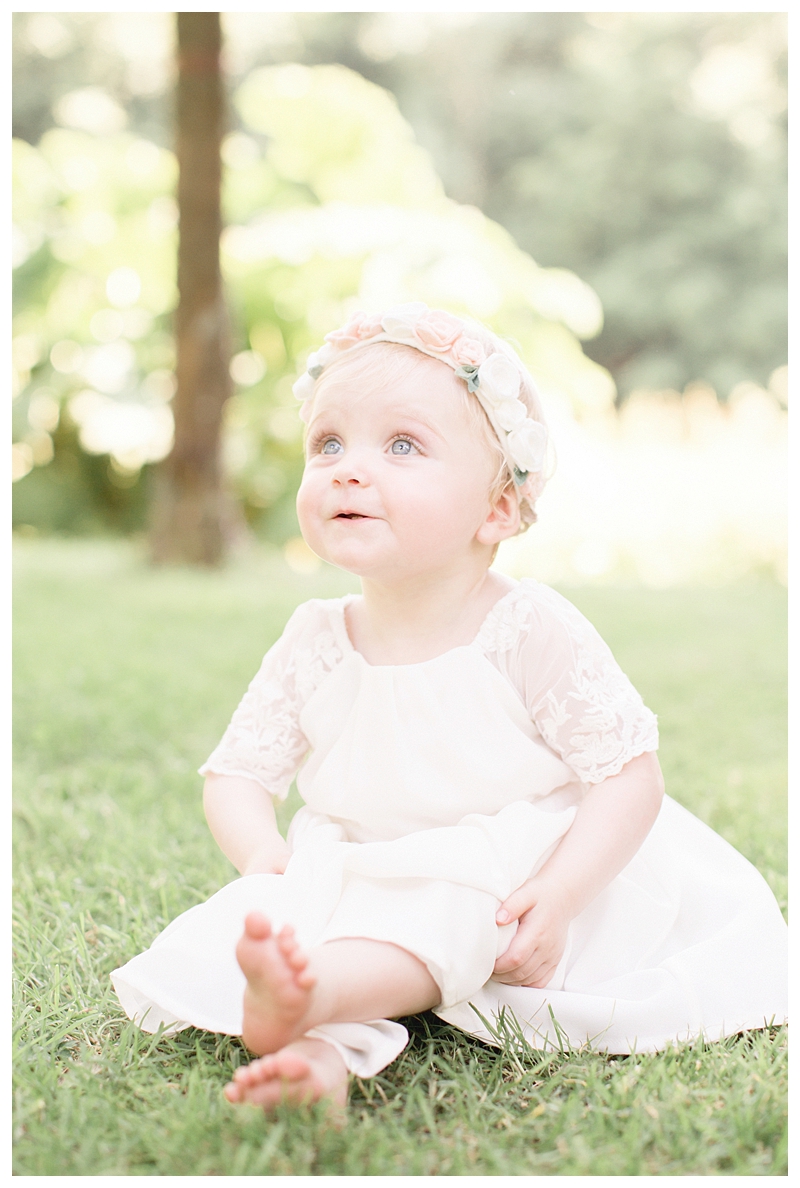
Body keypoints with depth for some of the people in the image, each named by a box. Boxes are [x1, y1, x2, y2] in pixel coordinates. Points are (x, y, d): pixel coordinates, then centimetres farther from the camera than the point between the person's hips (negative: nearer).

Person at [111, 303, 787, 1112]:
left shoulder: (532, 631, -14)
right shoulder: (312, 644, -2)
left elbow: (630, 774, -13)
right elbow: (235, 772, 5)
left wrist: (557, 898, -26)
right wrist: (262, 853, -18)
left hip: (503, 892, -3)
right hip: (364, 886, 4)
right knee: (262, 914, -25)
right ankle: (321, 1052, -47)